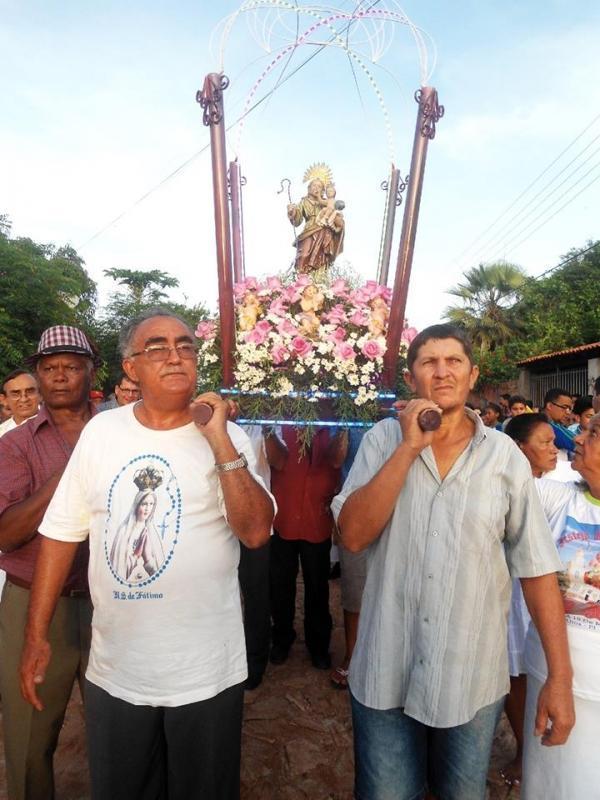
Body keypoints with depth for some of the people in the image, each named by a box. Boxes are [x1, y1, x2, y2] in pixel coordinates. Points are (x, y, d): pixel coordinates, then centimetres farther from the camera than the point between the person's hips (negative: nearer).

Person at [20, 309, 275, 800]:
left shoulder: (227, 438, -8)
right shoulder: (100, 431, -1)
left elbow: (255, 532, -18)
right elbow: (62, 532, 3)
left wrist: (220, 442, -25)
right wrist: (37, 635, 2)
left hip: (206, 670, -2)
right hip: (114, 669, 2)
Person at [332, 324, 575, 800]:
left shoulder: (505, 455, -6)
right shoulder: (383, 440, -6)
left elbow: (536, 565, -3)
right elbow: (353, 536, -16)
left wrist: (560, 675, -3)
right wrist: (408, 448, -22)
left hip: (473, 680, 1)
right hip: (385, 675, 0)